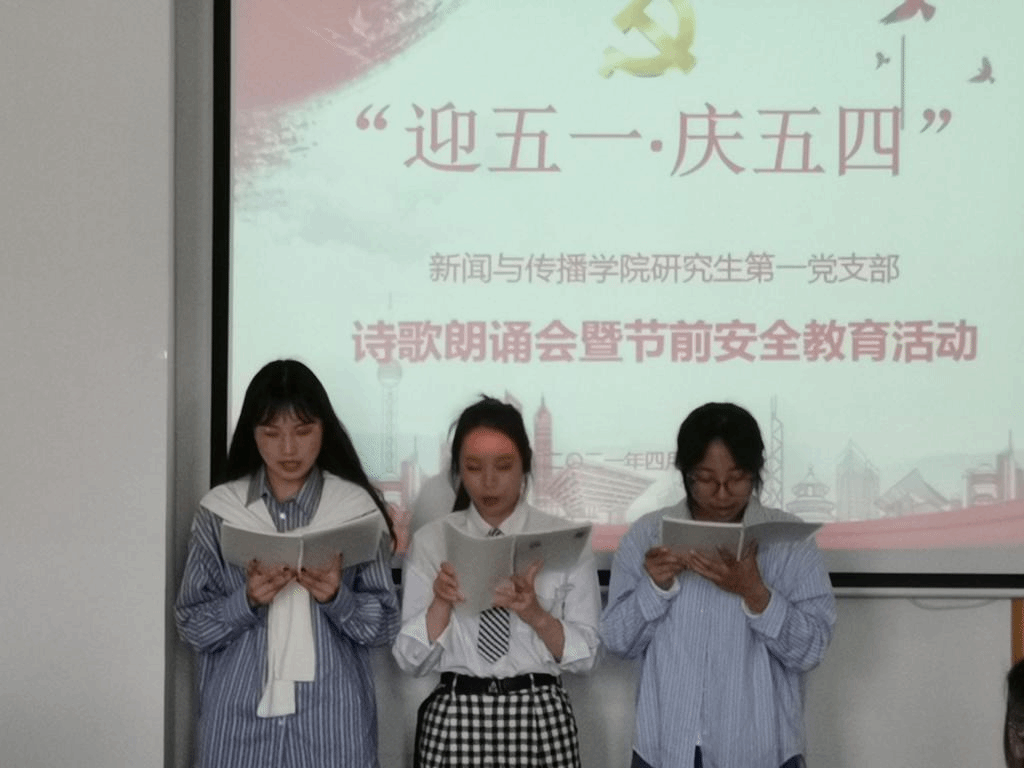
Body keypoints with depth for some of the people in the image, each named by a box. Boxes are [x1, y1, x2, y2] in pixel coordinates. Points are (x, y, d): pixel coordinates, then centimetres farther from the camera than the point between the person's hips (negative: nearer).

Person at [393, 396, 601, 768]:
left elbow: (584, 655, -1)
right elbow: (411, 659, 0)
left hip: (540, 717, 0)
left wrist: (536, 615, -18)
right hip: (454, 720, 0)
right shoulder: (429, 542, 2)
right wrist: (441, 602, -17)